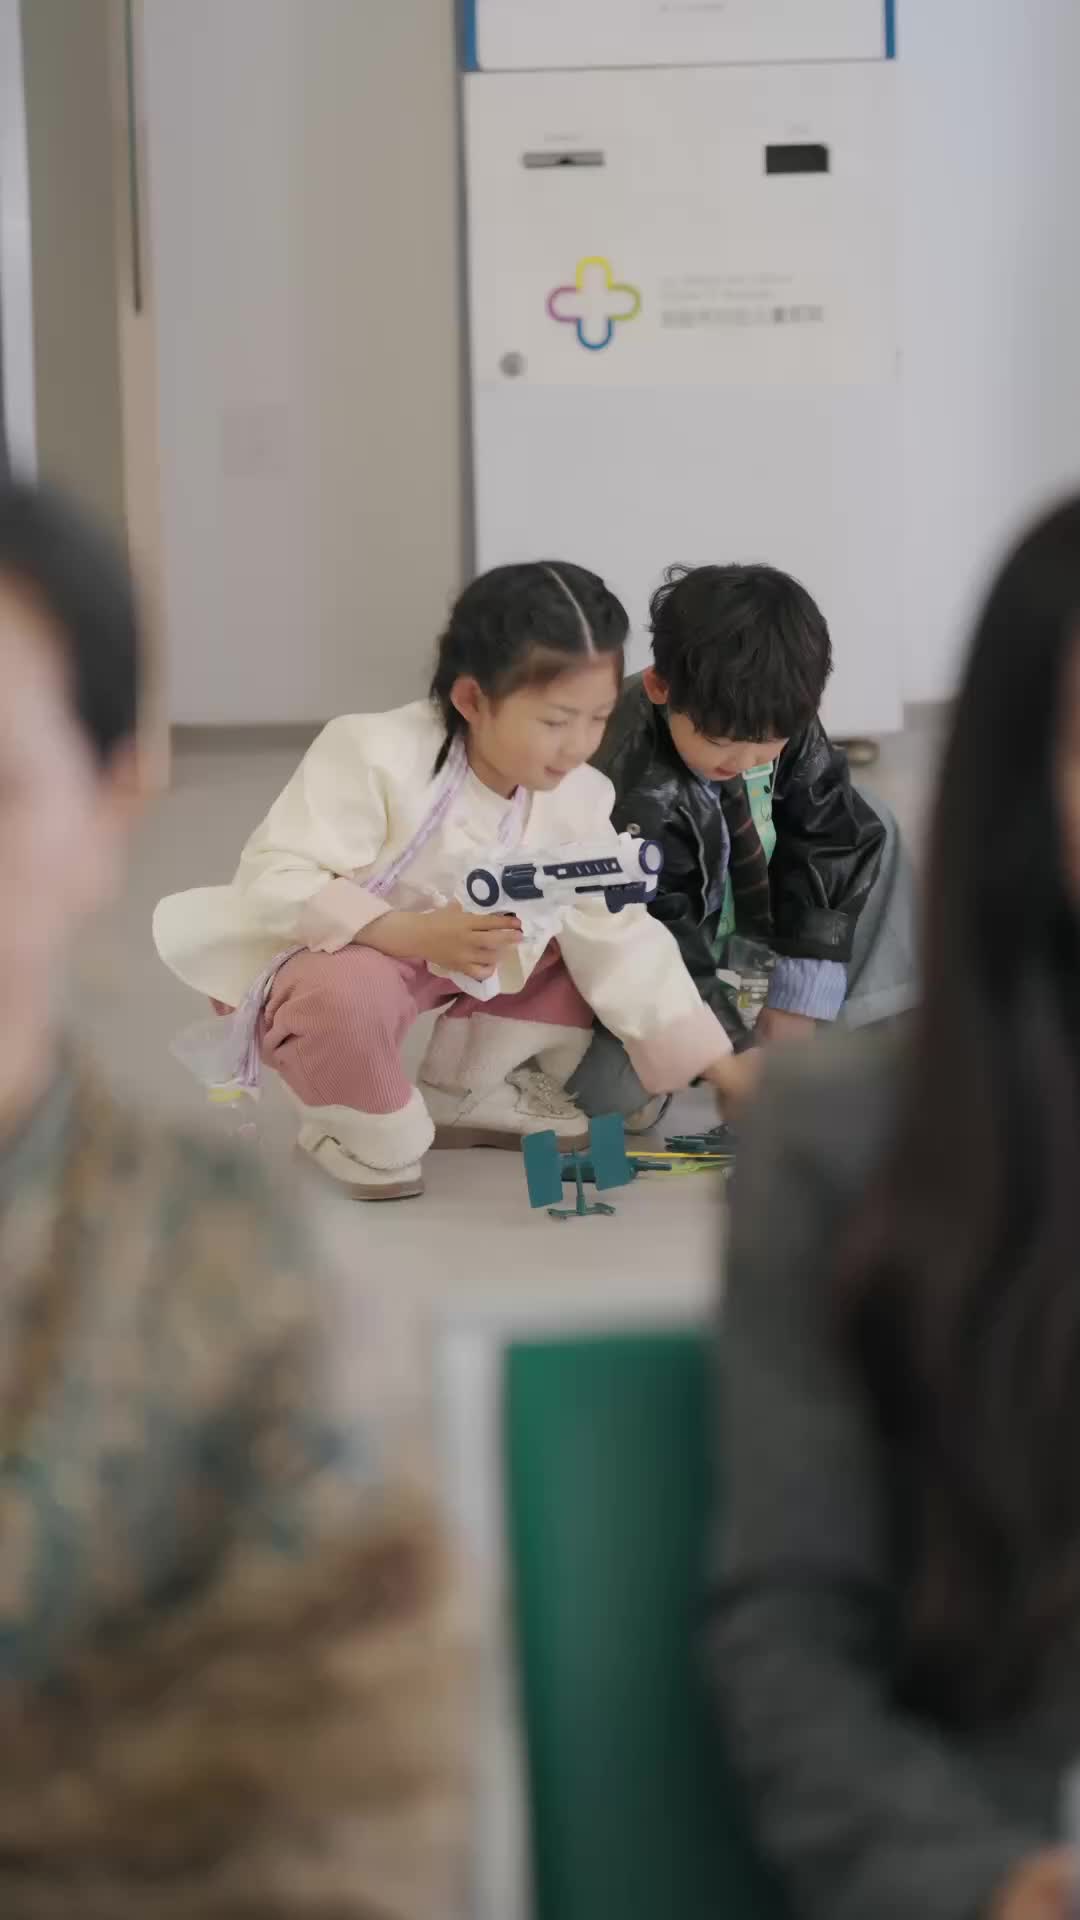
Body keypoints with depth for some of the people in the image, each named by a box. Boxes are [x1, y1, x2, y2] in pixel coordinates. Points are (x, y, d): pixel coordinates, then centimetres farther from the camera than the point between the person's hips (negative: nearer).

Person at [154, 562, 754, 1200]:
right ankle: (367, 1130, -7)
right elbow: (275, 880, -33)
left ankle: (466, 1095, 10)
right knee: (353, 995, -40)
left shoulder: (578, 800, -11)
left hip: (457, 972, 7)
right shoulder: (376, 755, -29)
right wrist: (416, 934, -44)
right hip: (328, 960, -7)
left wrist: (727, 1073, -13)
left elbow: (623, 942, -7)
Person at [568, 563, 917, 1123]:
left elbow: (831, 841, -11)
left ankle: (870, 1030, -4)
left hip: (745, 914, 7)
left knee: (871, 830, -3)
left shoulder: (778, 721, -18)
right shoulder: (637, 799, -35)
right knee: (617, 1088, -34)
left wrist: (797, 1004, -14)